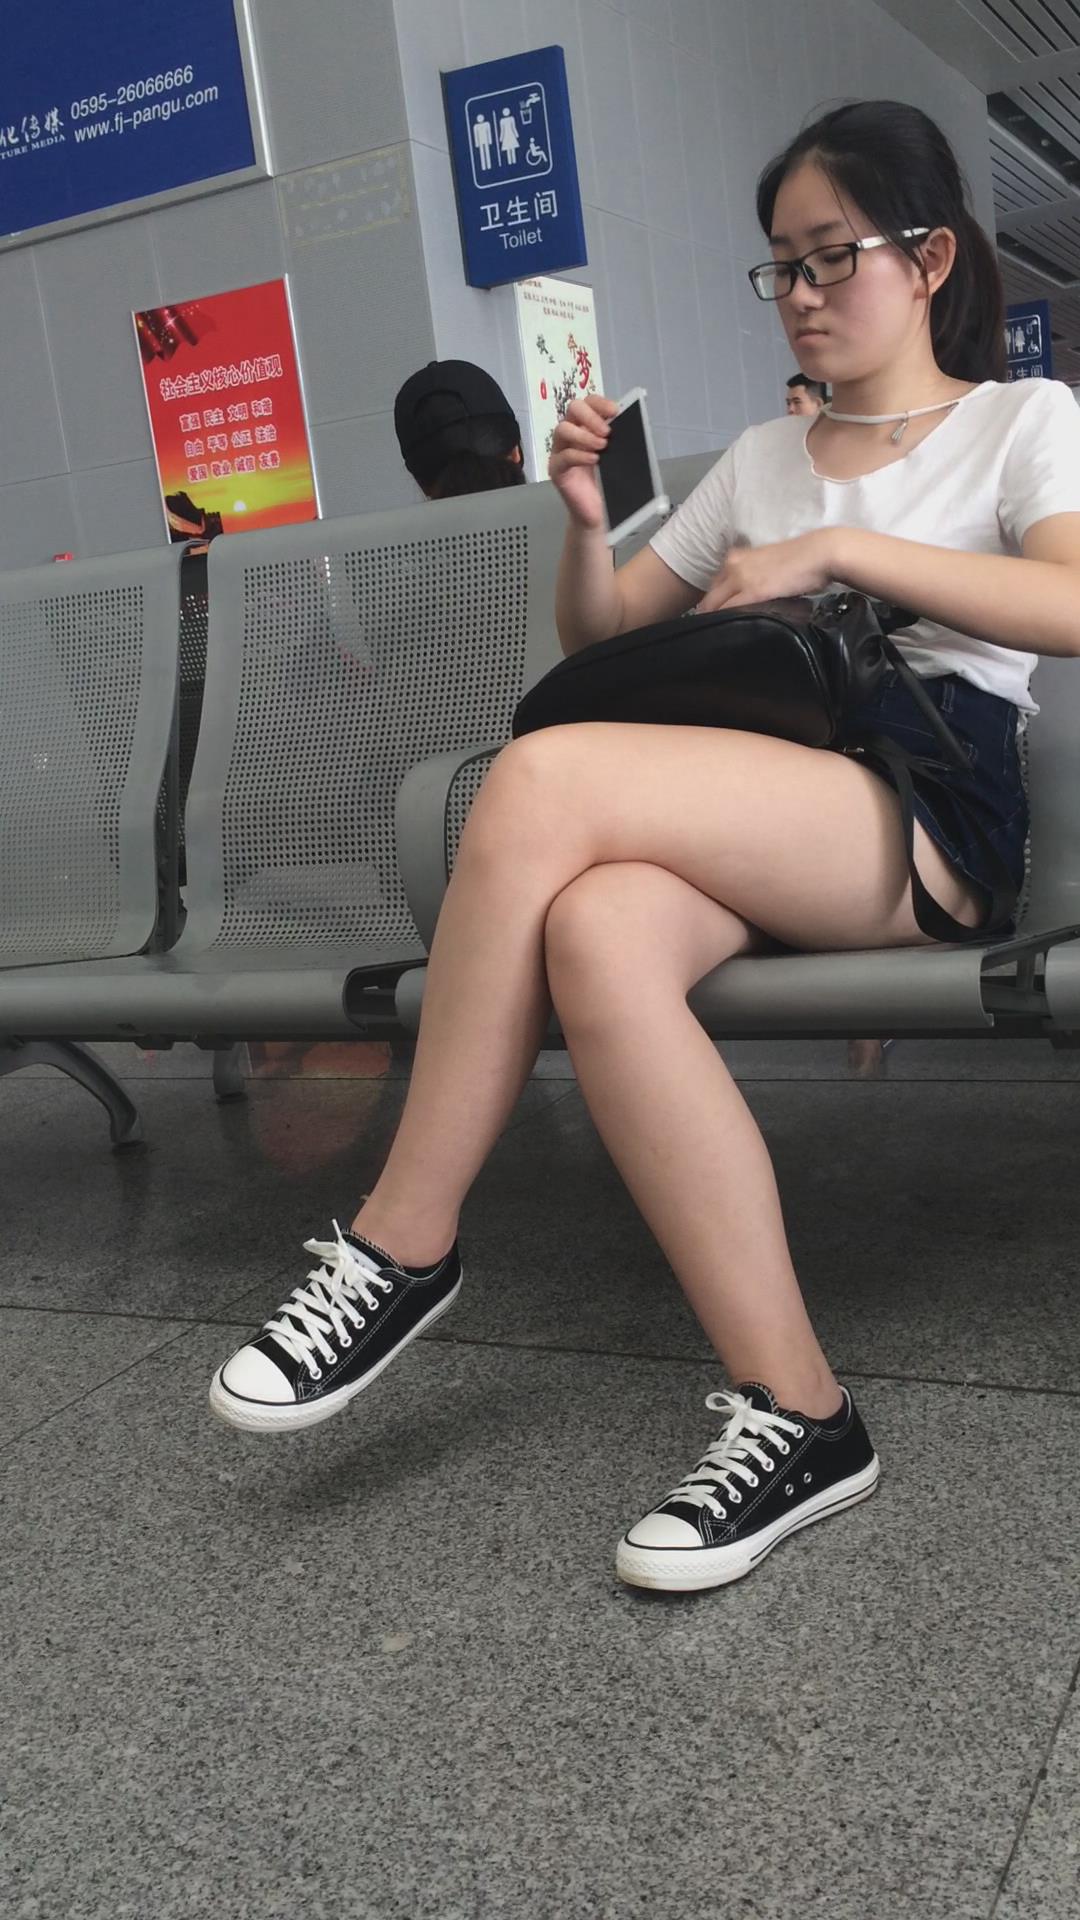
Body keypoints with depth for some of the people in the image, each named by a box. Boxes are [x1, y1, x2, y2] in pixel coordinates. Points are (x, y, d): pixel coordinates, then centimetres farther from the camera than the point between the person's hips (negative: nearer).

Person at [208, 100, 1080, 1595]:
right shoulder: (761, 456, 30)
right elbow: (600, 635, 29)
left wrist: (837, 548, -8)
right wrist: (587, 521, 8)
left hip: (927, 810, -5)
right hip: (756, 823, 5)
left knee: (542, 778, -30)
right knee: (594, 933, -34)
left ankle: (403, 1245, -20)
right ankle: (793, 1413, -31)